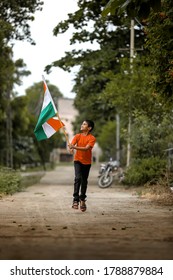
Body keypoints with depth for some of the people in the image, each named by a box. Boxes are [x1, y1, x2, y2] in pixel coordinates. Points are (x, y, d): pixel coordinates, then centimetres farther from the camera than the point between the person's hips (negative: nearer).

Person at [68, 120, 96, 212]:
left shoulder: (92, 138, -10)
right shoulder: (78, 136, -2)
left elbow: (86, 148, -25)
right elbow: (72, 145, -14)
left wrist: (75, 147, -39)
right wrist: (71, 148, -39)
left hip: (87, 162, 0)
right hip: (78, 160, 0)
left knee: (84, 181, 11)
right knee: (78, 178, -19)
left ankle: (82, 199, 29)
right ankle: (75, 199, -20)